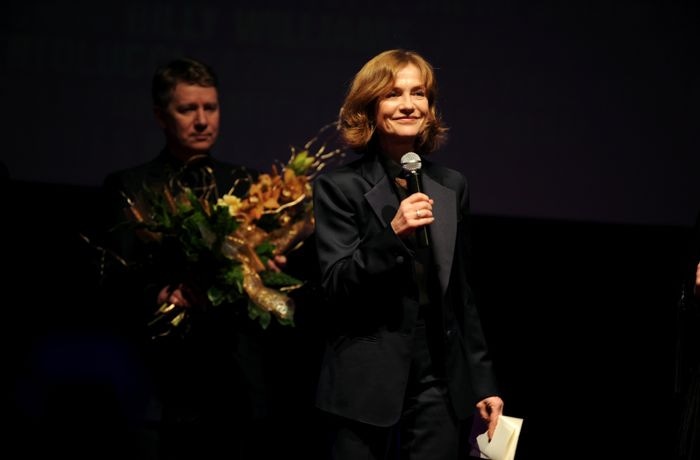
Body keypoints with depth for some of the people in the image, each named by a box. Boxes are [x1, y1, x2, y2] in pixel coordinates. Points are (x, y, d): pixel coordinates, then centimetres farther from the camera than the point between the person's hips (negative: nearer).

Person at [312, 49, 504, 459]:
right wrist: (391, 233, -23)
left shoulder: (451, 186, 12)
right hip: (366, 389, -3)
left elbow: (462, 296, 16)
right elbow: (336, 286, -9)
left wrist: (483, 383, 14)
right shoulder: (340, 187, -2)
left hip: (440, 388, 4)